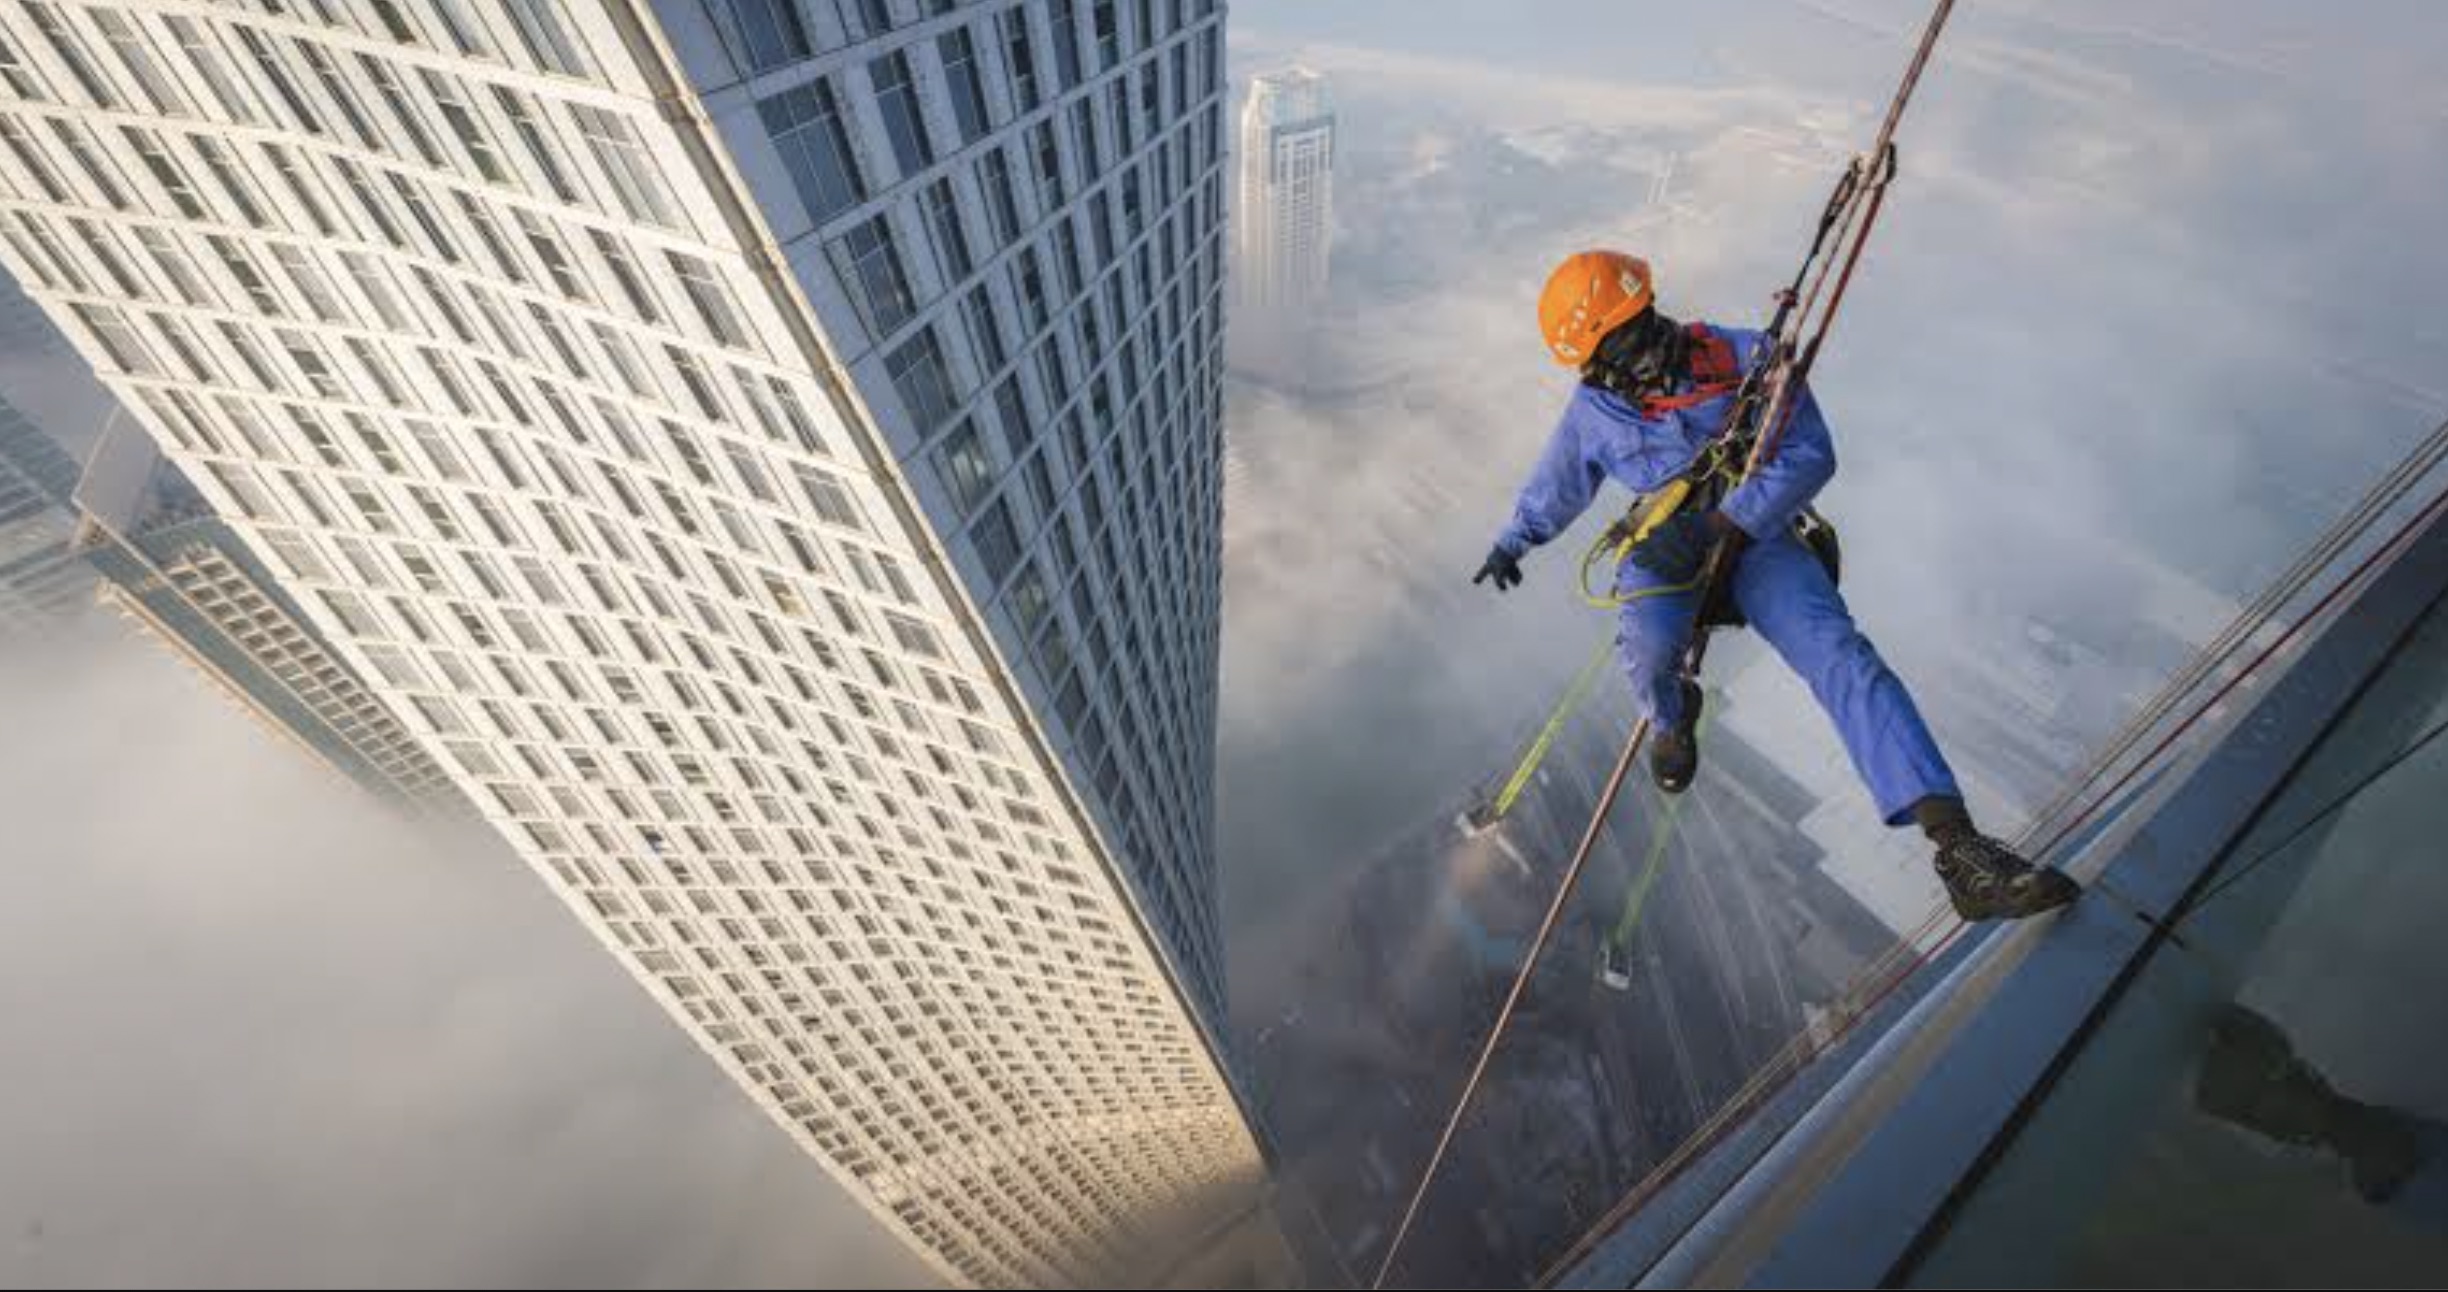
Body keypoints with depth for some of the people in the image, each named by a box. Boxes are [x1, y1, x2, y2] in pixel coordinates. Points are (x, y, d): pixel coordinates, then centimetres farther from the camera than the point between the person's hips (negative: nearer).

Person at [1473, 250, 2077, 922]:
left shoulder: (1742, 357, -6)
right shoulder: (1594, 409, 1)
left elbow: (1810, 455, -10)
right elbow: (1554, 486, 19)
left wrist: (1716, 524, -24)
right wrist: (1512, 541, 32)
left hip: (1756, 535, 0)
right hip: (1663, 546, 1)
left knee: (1838, 650, -24)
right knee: (1650, 642, -33)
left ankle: (1958, 847, -29)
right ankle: (1670, 716, 7)